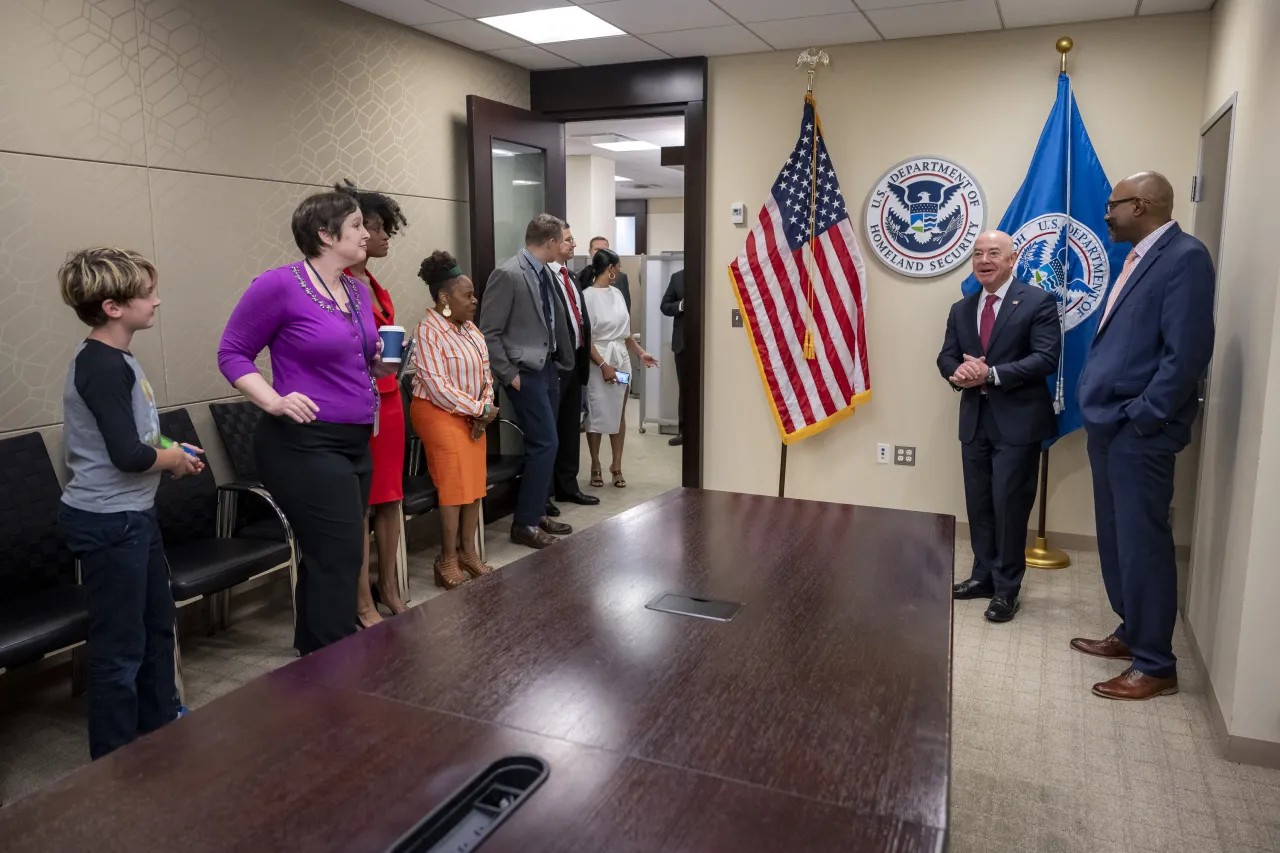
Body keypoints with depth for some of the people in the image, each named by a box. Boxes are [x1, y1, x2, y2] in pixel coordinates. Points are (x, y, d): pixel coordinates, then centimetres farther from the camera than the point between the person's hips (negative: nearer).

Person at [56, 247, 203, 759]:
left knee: (156, 623, 22)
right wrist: (173, 459, -9)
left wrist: (170, 451, 6)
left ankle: (160, 726, 40)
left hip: (131, 516, 11)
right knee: (121, 646, 1)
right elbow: (128, 455, -27)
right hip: (108, 524, -11)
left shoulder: (111, 360, 10)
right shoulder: (102, 366, -21)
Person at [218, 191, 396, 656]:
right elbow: (232, 353, -5)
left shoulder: (359, 291, 12)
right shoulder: (280, 285, -10)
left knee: (326, 561, 16)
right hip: (305, 446, -8)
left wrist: (382, 364, 3)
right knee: (341, 560, -10)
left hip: (354, 444, 8)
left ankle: (313, 654, 31)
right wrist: (274, 401, -18)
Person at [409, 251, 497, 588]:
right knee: (454, 485, -6)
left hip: (472, 414, 7)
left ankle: (467, 550, 21)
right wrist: (479, 409, -16)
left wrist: (484, 408, -7)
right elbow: (438, 387, -22)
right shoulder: (428, 332, -17)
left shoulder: (471, 329, 7)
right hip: (441, 414, -7)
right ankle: (448, 560, 8)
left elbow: (485, 373, 10)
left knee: (475, 483, 8)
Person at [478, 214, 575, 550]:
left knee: (543, 444, 12)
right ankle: (524, 523, 2)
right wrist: (509, 375, -15)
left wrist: (563, 359, 11)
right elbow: (489, 333, -16)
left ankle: (537, 513, 24)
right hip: (526, 373, -8)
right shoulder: (508, 274, -16)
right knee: (544, 444, -9)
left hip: (548, 368, 8)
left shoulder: (545, 273, 9)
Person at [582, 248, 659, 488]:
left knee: (619, 414, 8)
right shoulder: (587, 296, -11)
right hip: (598, 361, -6)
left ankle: (616, 466, 16)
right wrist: (603, 365, -17)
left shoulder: (617, 293, 8)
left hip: (621, 359, 6)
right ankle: (596, 465, 16)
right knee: (596, 414, 2)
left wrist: (640, 353, 9)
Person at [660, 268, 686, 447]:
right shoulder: (677, 277, 7)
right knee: (684, 388, 9)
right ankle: (683, 430, 16)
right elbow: (665, 306, 8)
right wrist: (680, 305, -12)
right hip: (683, 341, 3)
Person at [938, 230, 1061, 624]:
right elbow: (946, 356, 11)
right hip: (974, 420, 6)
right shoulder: (961, 309, 14)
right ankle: (983, 576, 24)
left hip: (1018, 421, -6)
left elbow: (1047, 358, -14)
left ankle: (1006, 589, 9)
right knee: (979, 504, 11)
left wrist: (991, 374, -22)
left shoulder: (1038, 301, -5)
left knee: (1009, 505, -2)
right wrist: (958, 373, -13)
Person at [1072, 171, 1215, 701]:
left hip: (1138, 433, -9)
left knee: (1143, 545, -1)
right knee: (1116, 540, 17)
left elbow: (1188, 352, -20)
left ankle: (1156, 666, 11)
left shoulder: (1185, 257, -13)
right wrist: (1103, 408, 12)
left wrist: (1141, 418, -17)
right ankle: (1130, 634, 31)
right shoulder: (1138, 258, 15)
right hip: (1108, 425, 9)